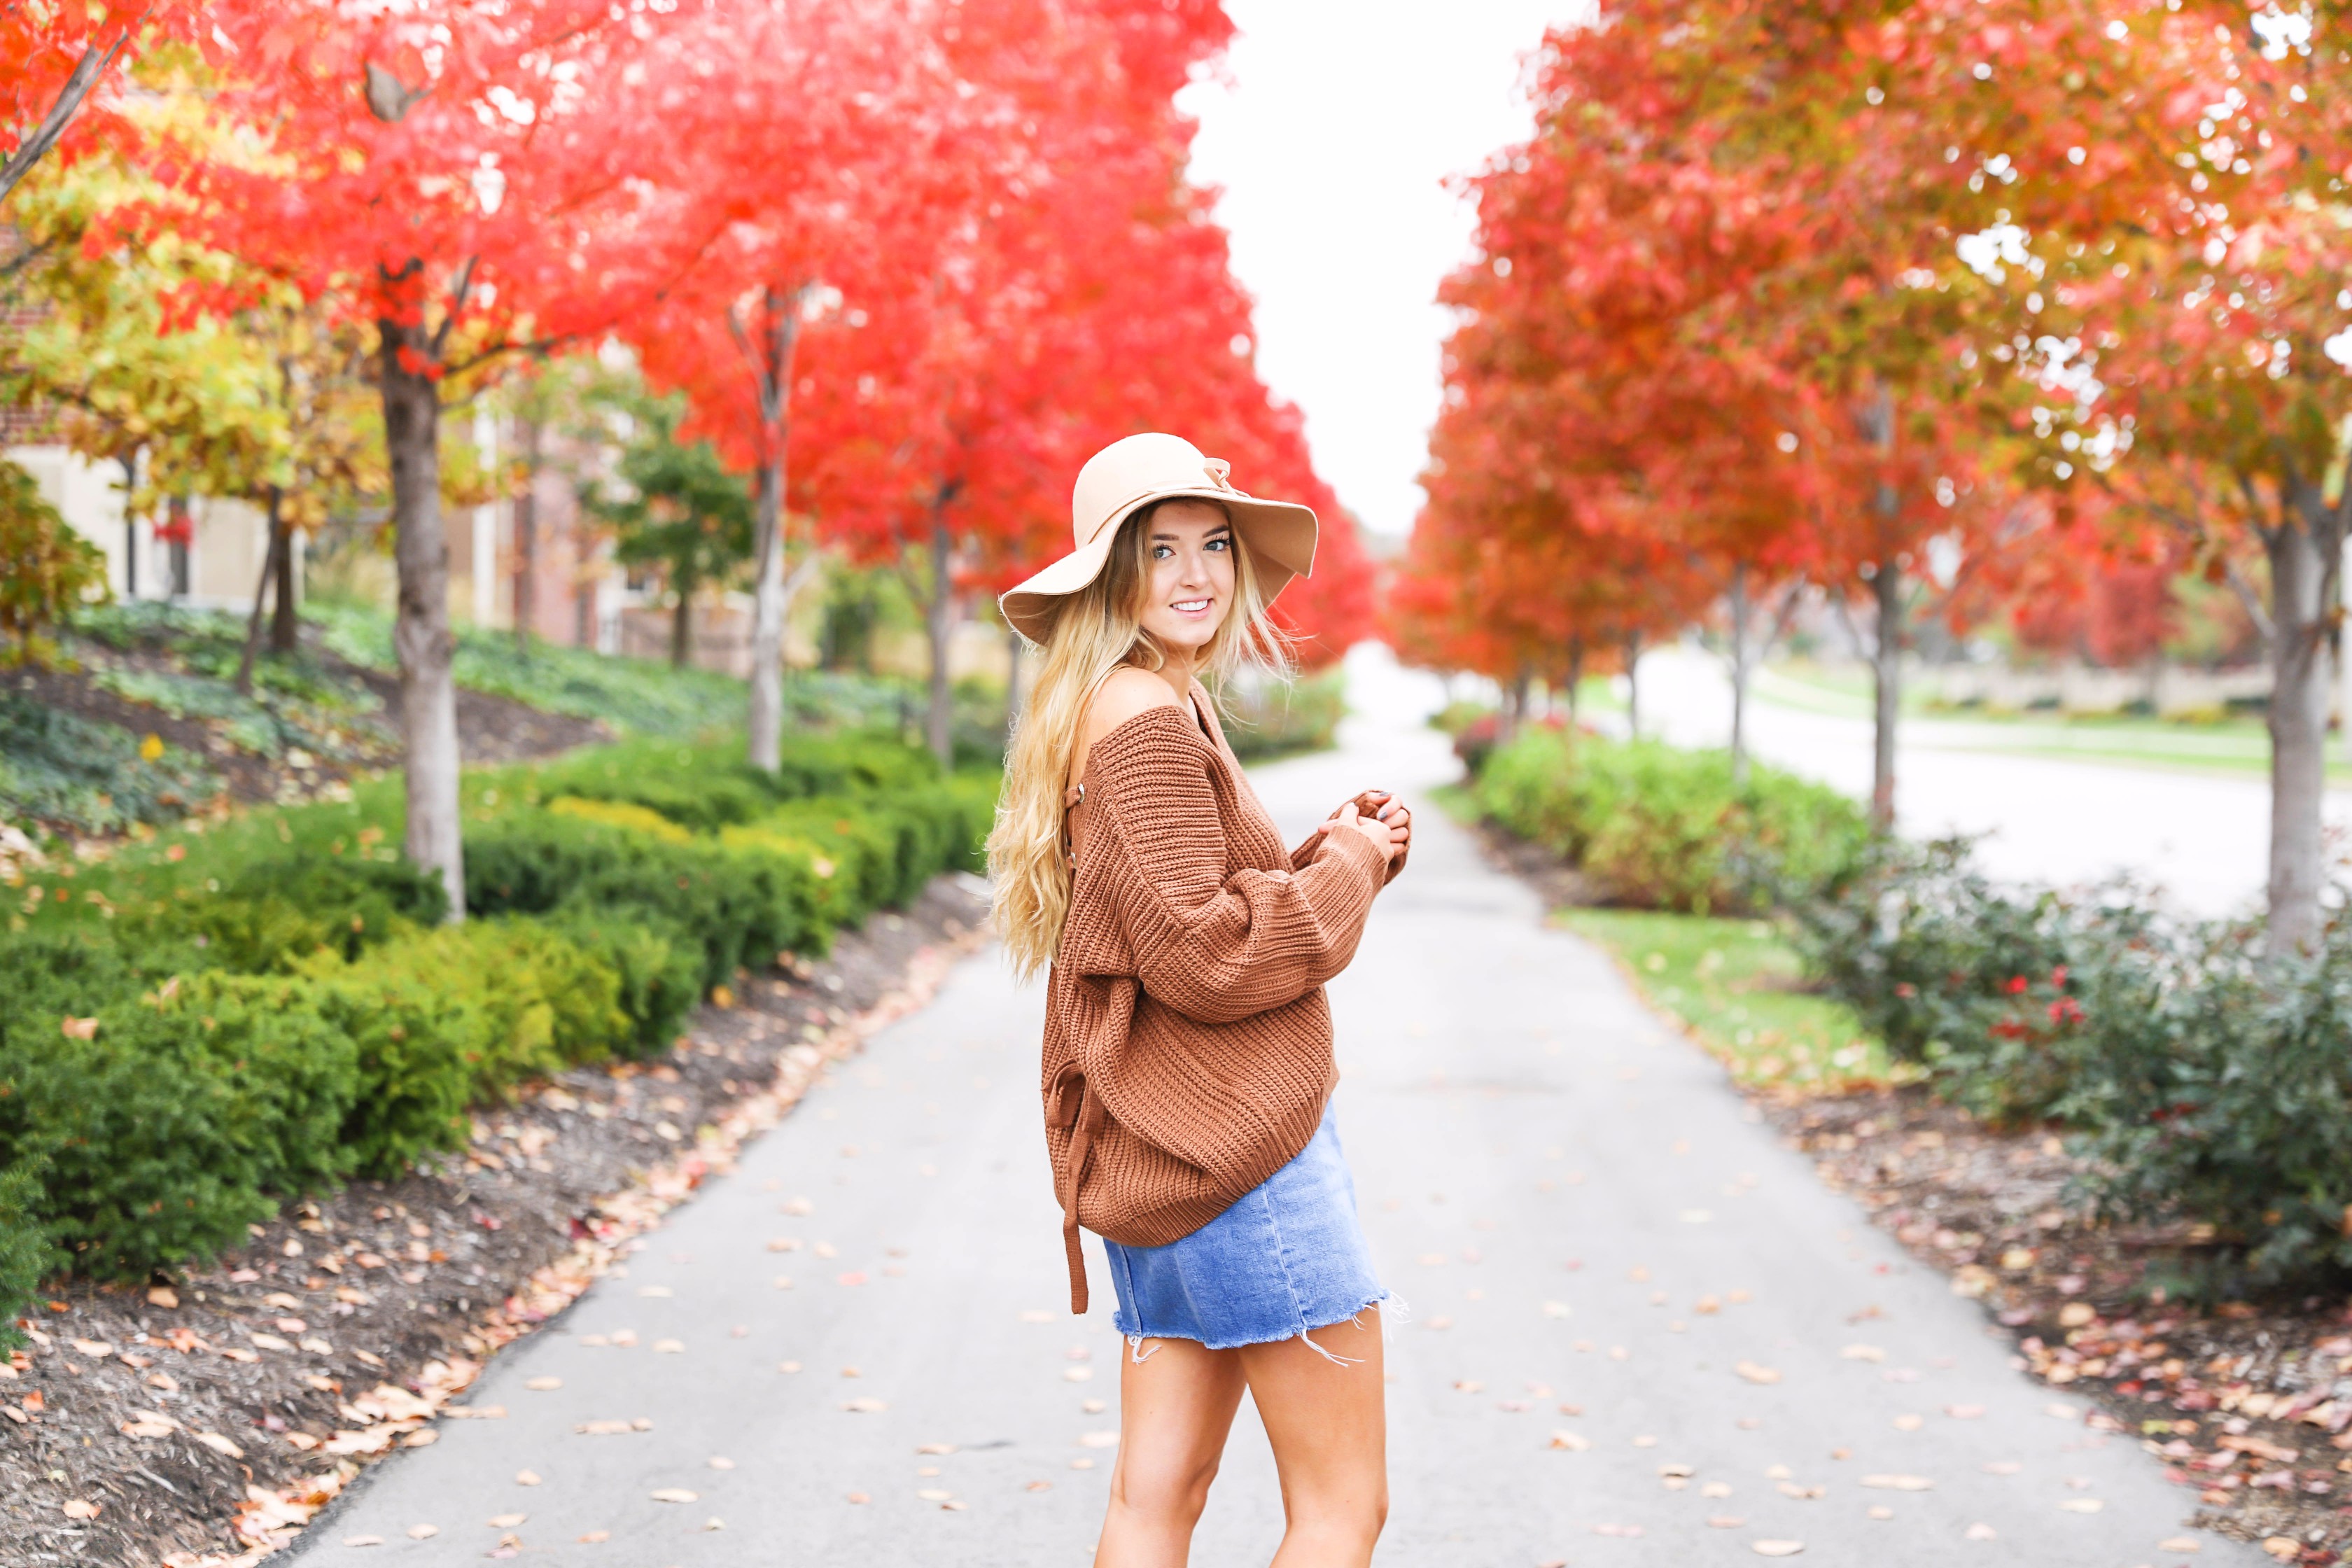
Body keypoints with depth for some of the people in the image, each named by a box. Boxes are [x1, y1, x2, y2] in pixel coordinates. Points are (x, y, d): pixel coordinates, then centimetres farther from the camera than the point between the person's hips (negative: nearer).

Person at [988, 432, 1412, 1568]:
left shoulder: (1150, 709, 18)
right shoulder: (1146, 719, -15)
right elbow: (1204, 953, -21)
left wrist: (1340, 850, 6)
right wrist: (1348, 869, -7)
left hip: (1161, 1161, 10)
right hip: (1236, 1145, -10)